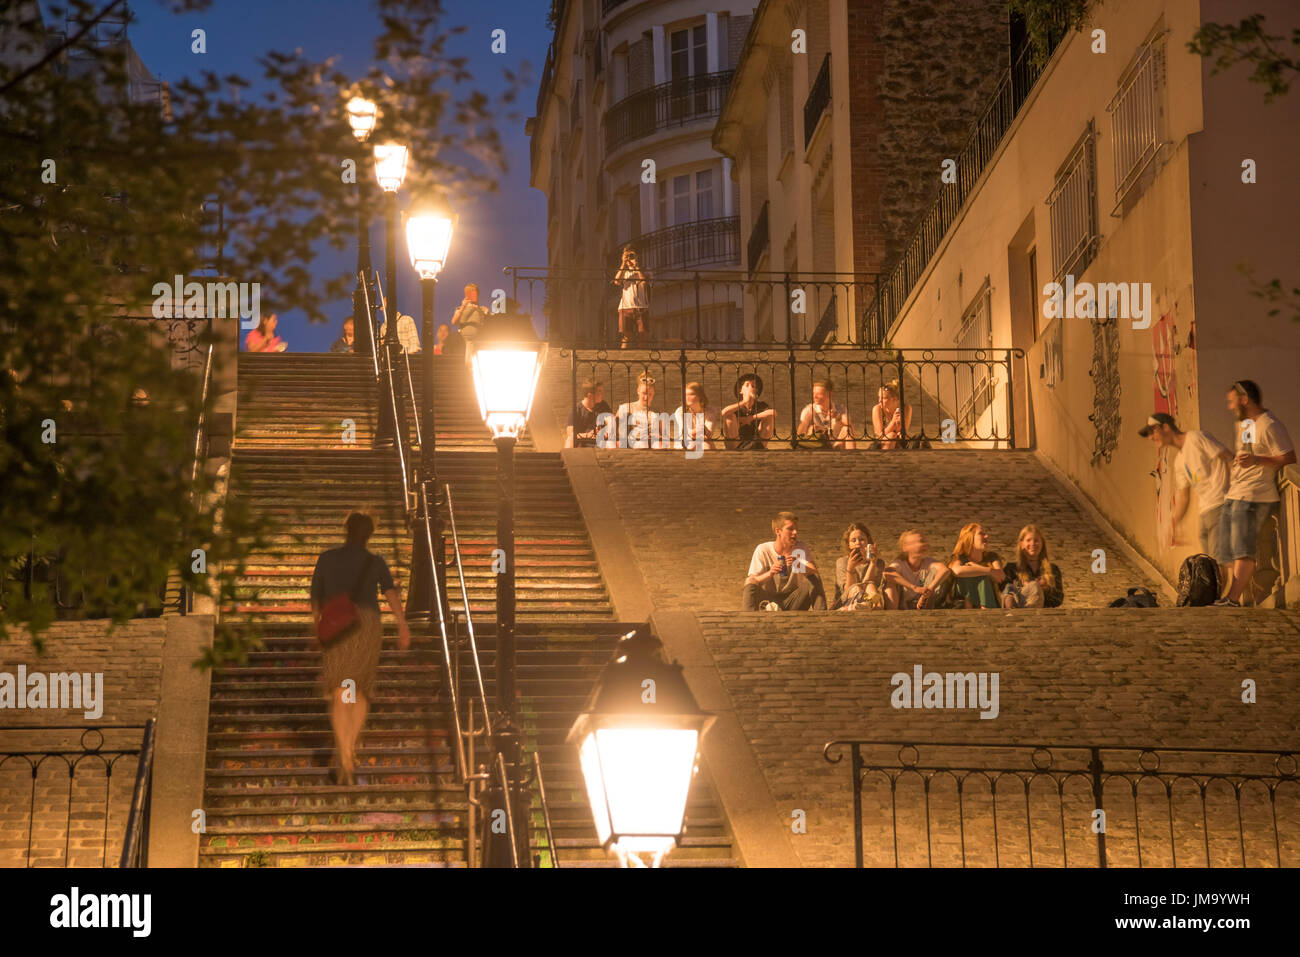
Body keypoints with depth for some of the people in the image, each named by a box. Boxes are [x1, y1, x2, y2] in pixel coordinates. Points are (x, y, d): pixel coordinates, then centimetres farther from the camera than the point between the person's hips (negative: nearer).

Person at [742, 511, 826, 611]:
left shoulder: (801, 549, -2)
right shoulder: (763, 550, -7)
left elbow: (813, 572, -18)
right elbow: (750, 582, -14)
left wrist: (799, 565, -41)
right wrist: (769, 574, -35)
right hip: (769, 601, -1)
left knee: (813, 579, -21)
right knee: (750, 587, -30)